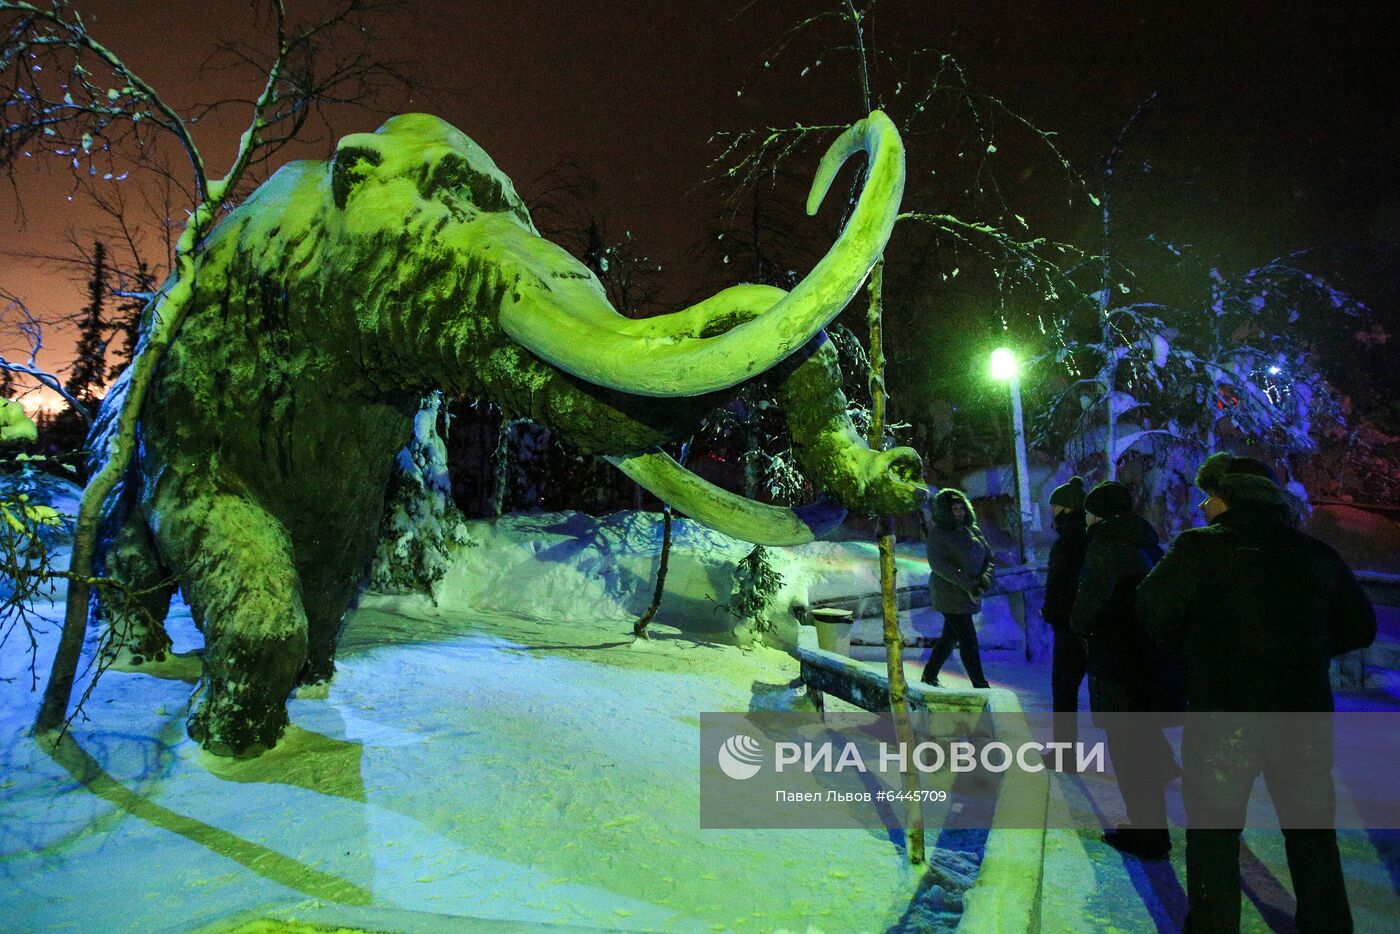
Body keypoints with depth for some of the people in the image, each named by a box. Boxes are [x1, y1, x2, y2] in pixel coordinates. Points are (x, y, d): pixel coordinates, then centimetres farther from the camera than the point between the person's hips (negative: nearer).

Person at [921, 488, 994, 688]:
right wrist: (968, 585, -26)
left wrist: (985, 580, -12)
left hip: (969, 594, 7)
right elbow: (937, 563, -22)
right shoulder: (938, 533, -12)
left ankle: (929, 676, 31)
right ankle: (981, 686, 0)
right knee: (969, 640, -7)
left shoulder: (972, 530, 9)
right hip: (950, 594, -7)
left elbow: (988, 557, 8)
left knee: (951, 636, 16)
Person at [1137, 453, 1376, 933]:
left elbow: (1154, 610, -14)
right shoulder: (1317, 554, 5)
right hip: (1304, 713, 4)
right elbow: (1359, 627, 13)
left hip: (1222, 714, -4)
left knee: (1213, 830, 9)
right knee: (1312, 832, 20)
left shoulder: (1200, 547, -9)